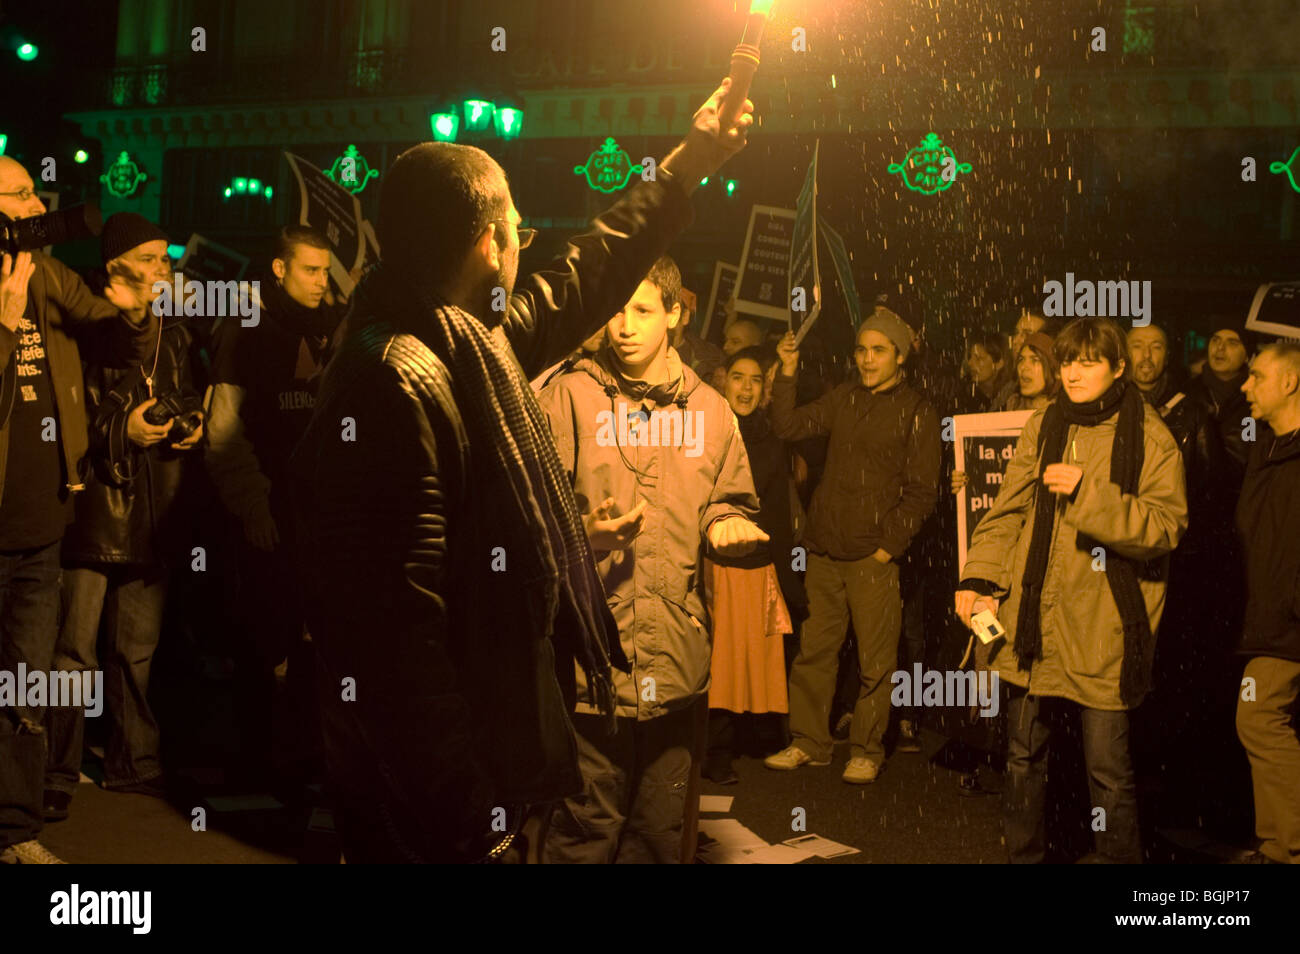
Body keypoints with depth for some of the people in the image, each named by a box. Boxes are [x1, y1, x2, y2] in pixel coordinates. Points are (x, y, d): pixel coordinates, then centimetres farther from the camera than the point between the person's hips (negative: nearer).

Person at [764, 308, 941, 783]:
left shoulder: (917, 412, -2)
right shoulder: (844, 398, 12)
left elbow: (921, 491, -3)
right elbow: (788, 426, 11)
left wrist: (888, 546, -9)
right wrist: (788, 371, 2)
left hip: (873, 557, -4)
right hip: (825, 549, 4)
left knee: (874, 662, 2)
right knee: (813, 651, 9)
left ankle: (866, 751, 16)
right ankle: (809, 742, 21)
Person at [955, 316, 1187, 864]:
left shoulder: (1150, 438, -3)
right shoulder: (1043, 427, 9)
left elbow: (1165, 526, -11)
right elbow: (1008, 511, 9)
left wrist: (1089, 492, -22)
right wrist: (978, 577, -3)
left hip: (1102, 629, -4)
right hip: (1032, 619, 4)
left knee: (1108, 767, 0)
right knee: (1024, 756, 14)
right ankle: (1023, 855, 30)